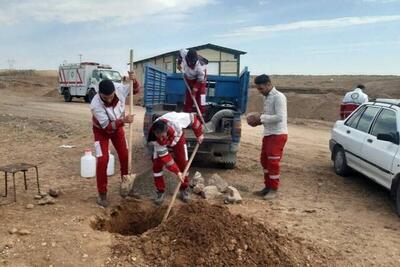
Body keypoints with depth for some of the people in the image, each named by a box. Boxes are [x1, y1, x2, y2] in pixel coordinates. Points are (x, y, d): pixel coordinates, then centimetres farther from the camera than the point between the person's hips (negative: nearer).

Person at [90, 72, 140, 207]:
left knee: (125, 156, 5)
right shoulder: (95, 105, -37)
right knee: (102, 160, -12)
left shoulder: (120, 88, -28)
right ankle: (102, 193, 4)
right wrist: (123, 121, -48)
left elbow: (136, 90, -8)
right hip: (101, 130, -4)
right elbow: (107, 127, -34)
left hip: (118, 127, 4)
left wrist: (134, 80, -30)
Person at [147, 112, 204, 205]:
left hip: (177, 138, 1)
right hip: (161, 145, 0)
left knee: (183, 163, -3)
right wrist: (177, 171, -33)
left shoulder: (175, 121, -45)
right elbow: (165, 157, -31)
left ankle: (184, 190, 16)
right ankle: (160, 192, 6)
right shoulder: (154, 139, -38)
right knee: (157, 165, -11)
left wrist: (199, 134, -15)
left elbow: (192, 117, -25)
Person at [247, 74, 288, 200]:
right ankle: (268, 187, 26)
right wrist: (259, 120, 0)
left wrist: (261, 117, -20)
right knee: (264, 161, 14)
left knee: (273, 162, -4)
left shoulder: (278, 97, -15)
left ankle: (274, 189, 9)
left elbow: (279, 117, -23)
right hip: (268, 134, 9)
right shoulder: (266, 97, 13)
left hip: (277, 134, -9)